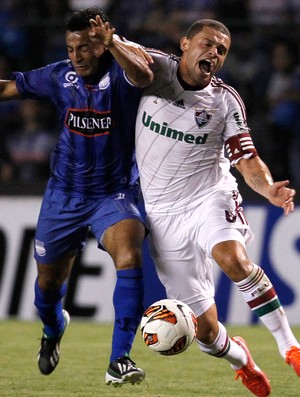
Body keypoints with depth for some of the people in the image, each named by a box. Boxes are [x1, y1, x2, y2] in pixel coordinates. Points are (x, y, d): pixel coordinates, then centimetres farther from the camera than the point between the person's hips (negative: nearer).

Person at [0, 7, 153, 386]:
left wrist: (113, 45, -55)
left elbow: (143, 75, -40)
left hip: (114, 194, -4)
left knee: (129, 255, -30)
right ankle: (53, 329, 50)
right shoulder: (59, 76, -2)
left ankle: (119, 361, -29)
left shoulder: (119, 73, -15)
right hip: (64, 193, 4)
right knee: (49, 279, 13)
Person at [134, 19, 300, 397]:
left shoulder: (226, 101, -2)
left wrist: (268, 188, -21)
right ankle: (240, 359, 33)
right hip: (164, 214, 1)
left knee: (233, 258, -37)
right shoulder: (155, 69, -3)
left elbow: (247, 160, -1)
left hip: (210, 197, -1)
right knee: (204, 330, -2)